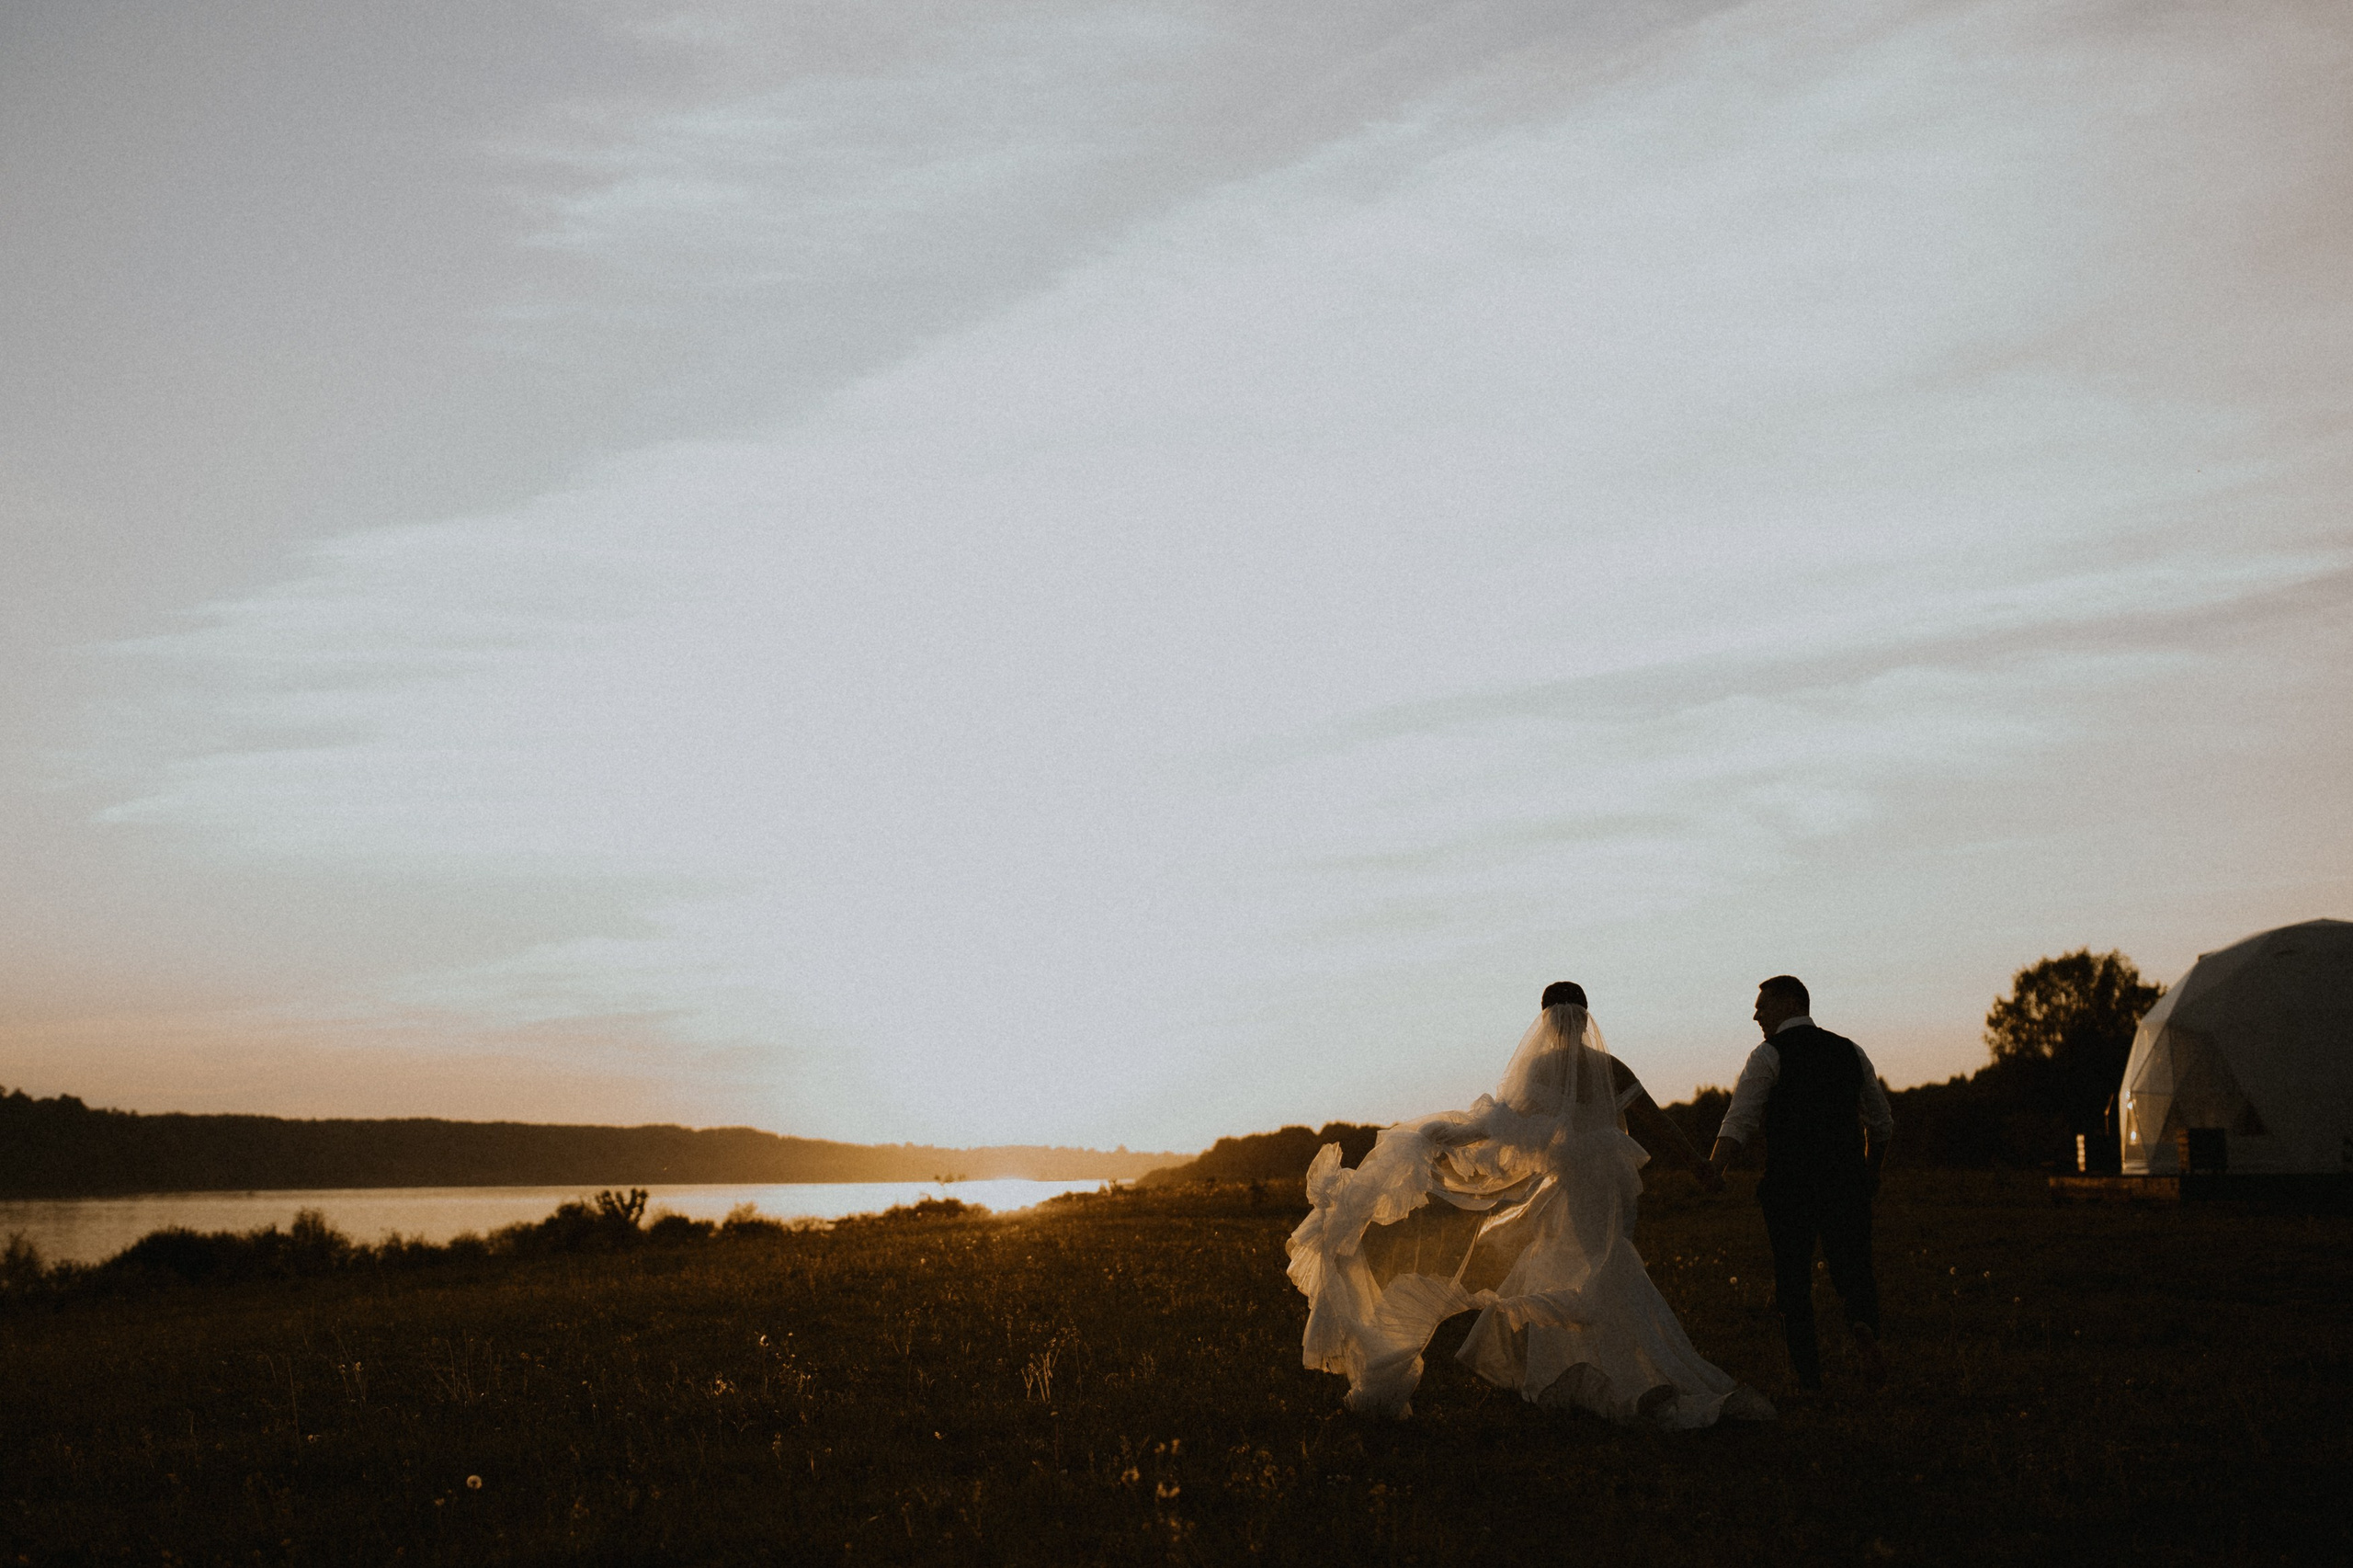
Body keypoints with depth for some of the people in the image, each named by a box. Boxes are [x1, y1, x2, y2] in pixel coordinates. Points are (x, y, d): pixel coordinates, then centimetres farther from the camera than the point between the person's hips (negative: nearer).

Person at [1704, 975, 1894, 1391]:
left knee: (1792, 1277, 9)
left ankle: (1807, 1370, 9)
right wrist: (1870, 1174, 37)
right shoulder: (1850, 1051, 13)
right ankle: (1864, 1326, -22)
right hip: (1846, 1181, 3)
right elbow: (1882, 1123, 22)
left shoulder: (1770, 1055, -3)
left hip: (1789, 1184, -3)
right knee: (1851, 1268, 9)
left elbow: (1739, 1125, -15)